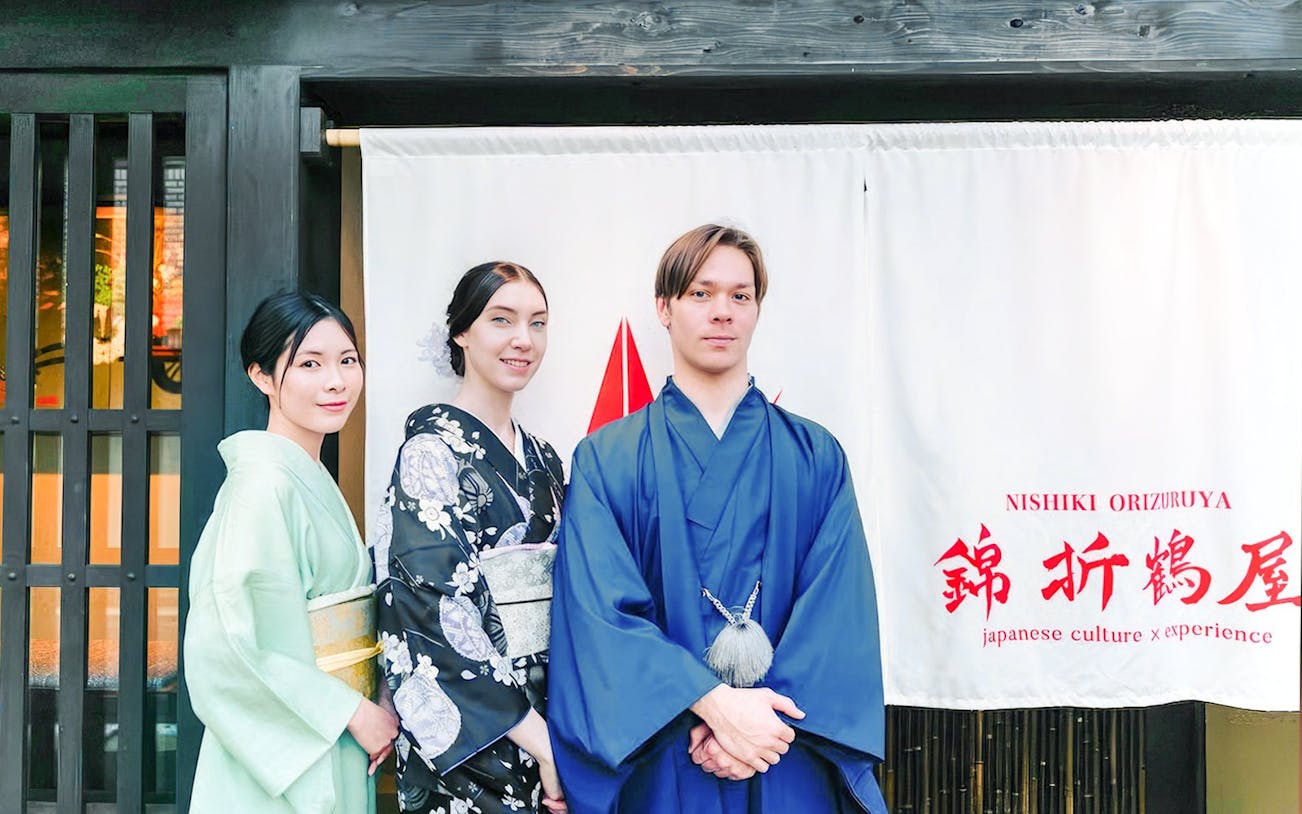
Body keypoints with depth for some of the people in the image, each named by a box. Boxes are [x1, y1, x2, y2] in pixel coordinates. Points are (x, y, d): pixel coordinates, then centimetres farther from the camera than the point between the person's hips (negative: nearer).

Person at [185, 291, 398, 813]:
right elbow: (243, 642, -23)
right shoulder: (265, 482, -18)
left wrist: (370, 704, 5)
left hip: (331, 748, 8)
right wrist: (352, 711, -16)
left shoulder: (309, 478, 8)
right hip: (284, 751, -8)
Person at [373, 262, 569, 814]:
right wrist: (541, 741, -20)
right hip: (470, 740, -6)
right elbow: (441, 610, -20)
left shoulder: (542, 460, 10)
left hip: (543, 722, 7)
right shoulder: (433, 448, -11)